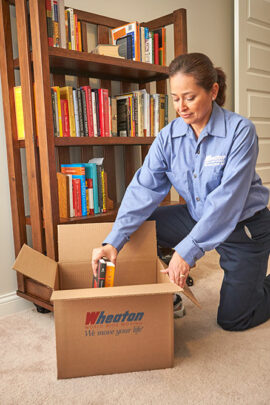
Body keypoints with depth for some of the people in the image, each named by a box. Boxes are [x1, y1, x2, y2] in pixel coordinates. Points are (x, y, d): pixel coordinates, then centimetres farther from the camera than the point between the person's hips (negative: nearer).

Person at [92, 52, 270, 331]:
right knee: (139, 225, -10)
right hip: (198, 218, 4)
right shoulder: (169, 136, -11)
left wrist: (187, 250, -36)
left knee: (232, 319, 2)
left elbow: (227, 199, -31)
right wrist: (113, 242, -29)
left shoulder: (240, 130, -24)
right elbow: (144, 188, -19)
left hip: (244, 227, -4)